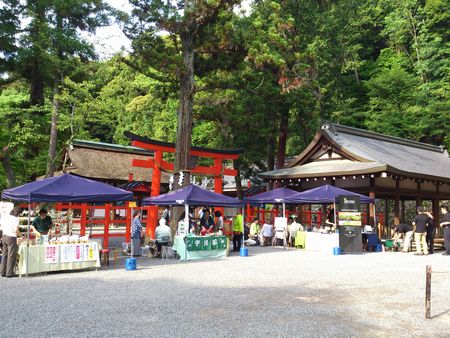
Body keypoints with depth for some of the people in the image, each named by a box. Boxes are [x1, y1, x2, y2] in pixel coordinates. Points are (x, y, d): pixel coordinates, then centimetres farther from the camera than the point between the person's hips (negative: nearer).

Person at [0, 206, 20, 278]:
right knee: (11, 256, 1)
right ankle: (9, 273, 4)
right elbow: (16, 230, -18)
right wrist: (19, 234, -1)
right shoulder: (16, 219, -12)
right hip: (11, 238, -7)